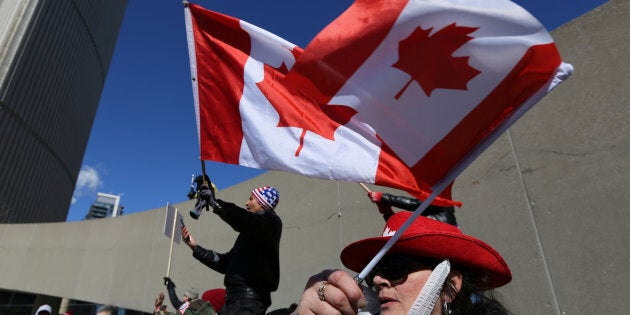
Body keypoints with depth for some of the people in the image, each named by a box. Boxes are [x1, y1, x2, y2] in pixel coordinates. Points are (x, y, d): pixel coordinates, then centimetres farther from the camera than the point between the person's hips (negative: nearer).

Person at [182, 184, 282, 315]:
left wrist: (215, 203, -17)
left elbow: (244, 220, -24)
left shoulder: (271, 222, -1)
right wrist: (195, 247, 20)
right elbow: (226, 263, 22)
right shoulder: (249, 231, 24)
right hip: (235, 296, 9)